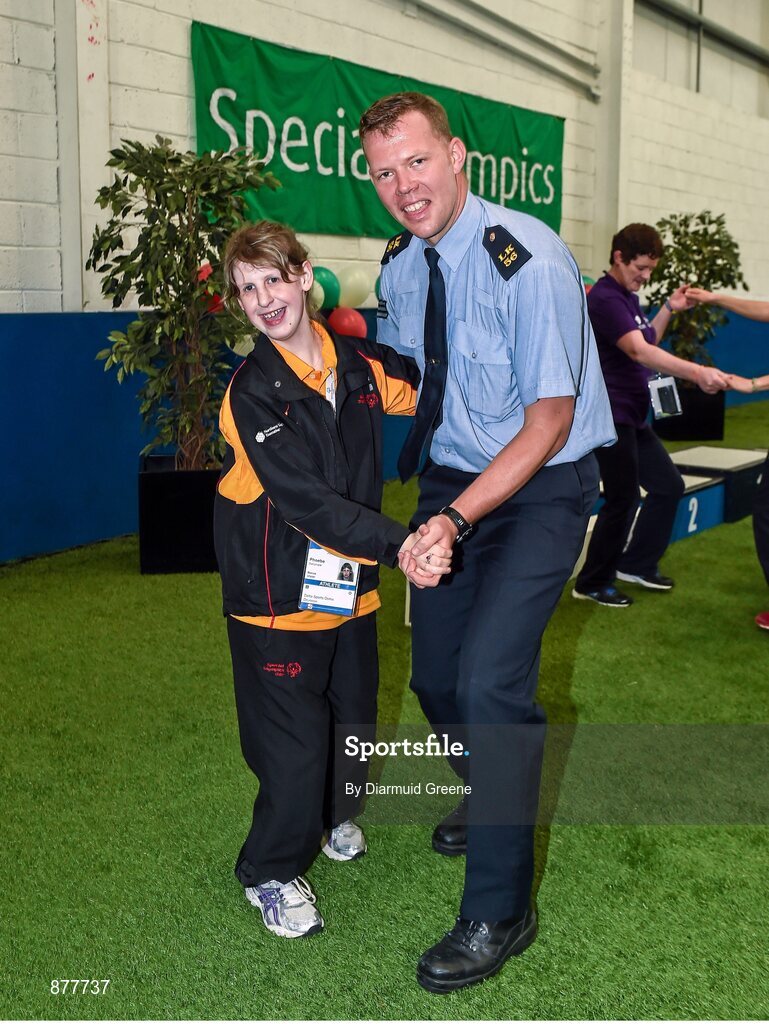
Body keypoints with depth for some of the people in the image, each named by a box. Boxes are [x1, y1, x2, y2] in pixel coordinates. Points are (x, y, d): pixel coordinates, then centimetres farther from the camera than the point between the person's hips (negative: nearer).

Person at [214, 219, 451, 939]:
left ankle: (335, 814, 48)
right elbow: (308, 499, -27)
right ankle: (270, 873, 21)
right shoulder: (254, 392, -18)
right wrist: (401, 544, -37)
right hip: (278, 588, -6)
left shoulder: (358, 362, 0)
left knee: (354, 714, 19)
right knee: (295, 738, -2)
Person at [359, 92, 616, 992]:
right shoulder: (399, 264, -1)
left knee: (491, 677, -18)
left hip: (541, 488, -7)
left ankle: (499, 912, -1)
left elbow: (550, 421, -22)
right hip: (452, 478, 7)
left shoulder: (526, 260, -23)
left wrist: (456, 519, -28)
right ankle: (492, 798, 44)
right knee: (435, 674, 12)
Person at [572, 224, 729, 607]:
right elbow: (638, 351, -32)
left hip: (633, 416, 10)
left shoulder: (627, 297, 14)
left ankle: (636, 565, 26)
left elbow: (645, 343, 23)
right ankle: (593, 584, 9)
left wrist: (670, 308, 9)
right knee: (622, 500, -4)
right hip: (611, 416, -10)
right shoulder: (605, 298, -18)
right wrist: (697, 372, -43)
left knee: (668, 485, 15)